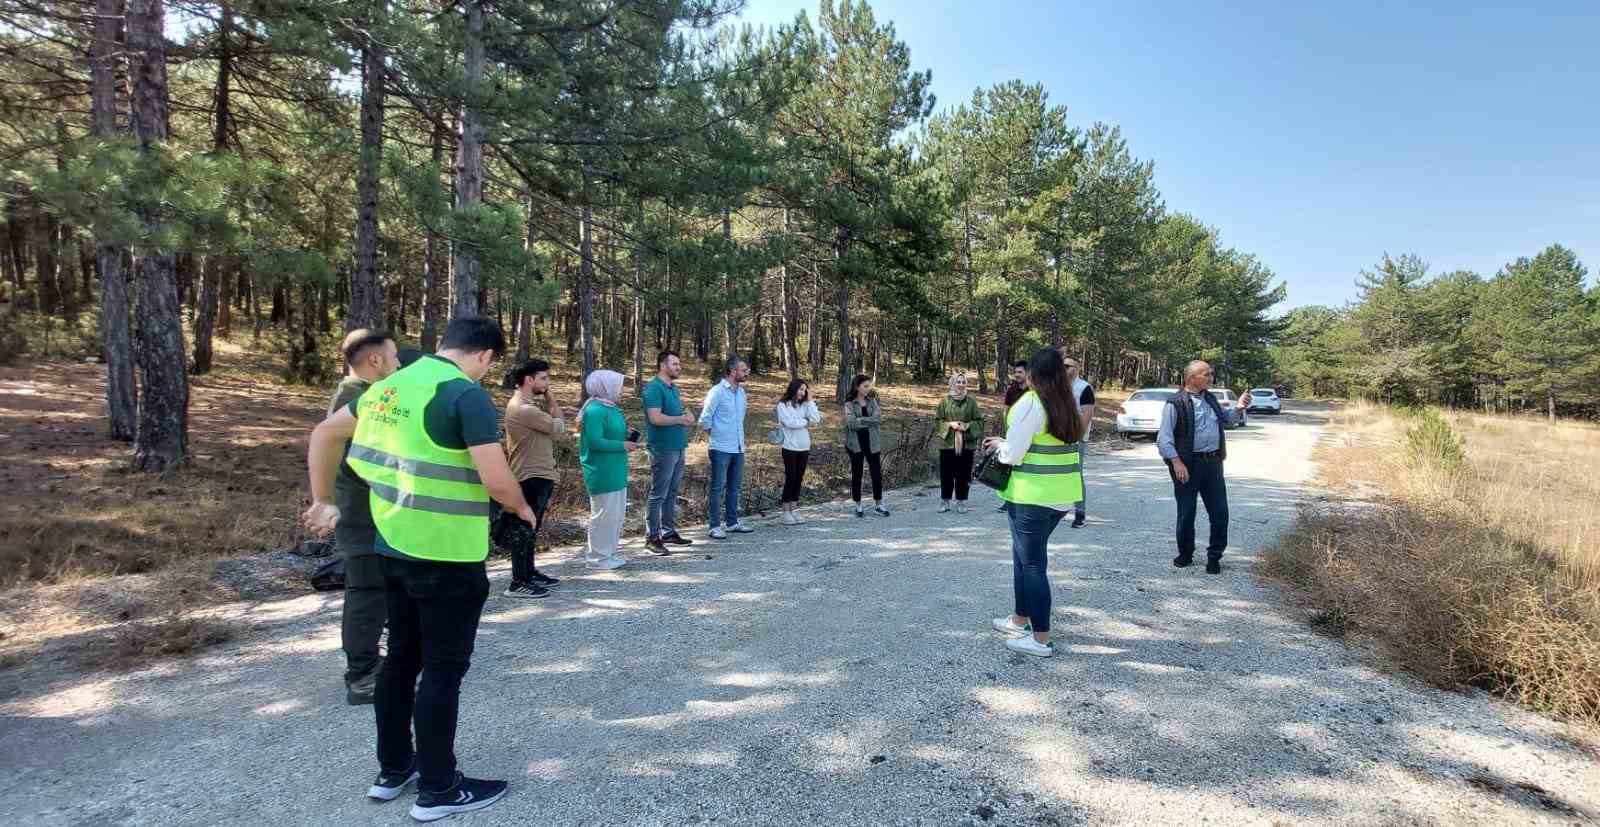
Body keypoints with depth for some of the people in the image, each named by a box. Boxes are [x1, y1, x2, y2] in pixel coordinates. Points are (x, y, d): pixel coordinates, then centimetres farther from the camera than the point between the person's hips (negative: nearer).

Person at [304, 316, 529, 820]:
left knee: (403, 657, 20)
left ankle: (393, 769, 34)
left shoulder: (391, 385, 8)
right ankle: (438, 789, 17)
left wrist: (323, 502, 24)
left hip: (395, 548, 8)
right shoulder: (467, 395, -18)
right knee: (443, 669, 4)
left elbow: (324, 434, 18)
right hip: (447, 557, -8)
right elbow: (497, 481, -23)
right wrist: (523, 508, -3)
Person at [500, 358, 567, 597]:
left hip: (538, 476, 11)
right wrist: (550, 398, -7)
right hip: (531, 478, -11)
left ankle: (529, 573, 30)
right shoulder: (523, 409, -22)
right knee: (523, 530, -5)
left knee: (530, 529, 19)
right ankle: (518, 584, 1)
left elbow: (550, 426, 13)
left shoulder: (527, 405, 13)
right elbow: (559, 427, -14)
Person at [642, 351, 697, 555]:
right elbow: (655, 418, -23)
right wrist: (681, 419, -12)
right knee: (658, 494, -4)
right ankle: (652, 538, 2)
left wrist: (687, 418, 3)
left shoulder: (674, 388, 15)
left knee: (672, 493, 14)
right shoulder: (654, 388, -13)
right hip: (663, 449, -9)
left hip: (678, 447, 9)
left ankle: (669, 531, 23)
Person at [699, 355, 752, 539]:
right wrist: (716, 433, 1)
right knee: (717, 488, 0)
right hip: (721, 448, -7)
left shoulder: (741, 391, 9)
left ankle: (732, 522, 24)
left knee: (734, 487, 14)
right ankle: (715, 526, 6)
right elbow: (705, 419, -11)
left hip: (738, 448, 7)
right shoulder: (718, 391, -13)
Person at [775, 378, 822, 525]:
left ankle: (794, 510, 15)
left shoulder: (804, 405, 10)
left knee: (799, 479, 8)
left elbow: (816, 420, -3)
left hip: (804, 448, 5)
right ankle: (786, 513, 6)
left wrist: (810, 400, -1)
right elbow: (790, 422, -16)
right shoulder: (783, 405, -3)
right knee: (790, 479, -2)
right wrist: (806, 422, -2)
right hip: (790, 448, -5)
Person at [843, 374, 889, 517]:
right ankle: (858, 505, 18)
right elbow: (851, 423, -19)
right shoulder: (849, 404, -5)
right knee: (856, 474, 6)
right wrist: (871, 420, -14)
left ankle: (878, 504, 18)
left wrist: (861, 420, -17)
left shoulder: (872, 401, 5)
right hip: (856, 443, -3)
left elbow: (879, 418, -9)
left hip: (871, 442, 3)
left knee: (877, 473, 5)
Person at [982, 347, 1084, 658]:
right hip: (1060, 495, 8)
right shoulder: (1067, 405, 9)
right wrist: (1005, 443, 14)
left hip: (1033, 497, -8)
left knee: (1033, 562, 1)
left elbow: (1013, 454, -16)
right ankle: (1021, 619, 33)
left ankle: (1041, 639, 8)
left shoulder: (1030, 402, -16)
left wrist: (998, 445, 5)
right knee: (1024, 554, 21)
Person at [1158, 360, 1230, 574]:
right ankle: (1185, 554, 23)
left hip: (1213, 462, 6)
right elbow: (1164, 438, -13)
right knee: (1186, 512, 5)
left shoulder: (1211, 399, 12)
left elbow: (1224, 419, 34)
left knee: (1220, 512, 3)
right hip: (1187, 464, -6)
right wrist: (1176, 462, -21)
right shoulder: (1176, 404, -9)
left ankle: (1214, 556, 17)